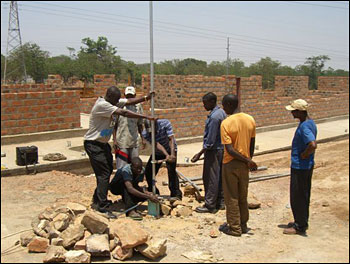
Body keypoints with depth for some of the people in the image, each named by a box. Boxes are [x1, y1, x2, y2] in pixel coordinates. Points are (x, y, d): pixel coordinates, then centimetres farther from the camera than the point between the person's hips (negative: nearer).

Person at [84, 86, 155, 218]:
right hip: (93, 144, -10)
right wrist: (146, 117, -30)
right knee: (104, 173, -11)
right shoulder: (102, 105, -23)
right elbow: (124, 113, -30)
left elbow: (130, 101, -1)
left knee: (107, 170, 15)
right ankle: (102, 207, -6)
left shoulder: (113, 102, 5)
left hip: (103, 143, 10)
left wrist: (146, 98, -17)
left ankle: (97, 201, 29)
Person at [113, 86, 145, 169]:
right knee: (121, 168, -3)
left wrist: (143, 139, 10)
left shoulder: (138, 106, 9)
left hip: (134, 141, 4)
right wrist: (114, 140, -6)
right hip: (121, 141, -4)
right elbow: (114, 124, 0)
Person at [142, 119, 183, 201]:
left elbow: (171, 139, -32)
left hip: (170, 150, -3)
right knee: (148, 172, 1)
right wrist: (167, 155, -46)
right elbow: (157, 144, -32)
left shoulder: (165, 123, -28)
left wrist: (172, 154, -42)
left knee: (171, 170, -19)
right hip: (158, 152, 4)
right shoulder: (145, 134, -24)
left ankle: (176, 194, -11)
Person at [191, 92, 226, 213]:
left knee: (210, 178, -2)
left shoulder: (214, 117, -22)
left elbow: (210, 140, -23)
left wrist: (200, 154, -18)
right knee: (219, 176, 15)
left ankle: (210, 205, 4)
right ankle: (220, 202, 24)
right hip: (221, 149, 10)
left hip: (213, 150, -10)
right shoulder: (221, 112, 9)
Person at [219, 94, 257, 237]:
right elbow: (252, 144, 7)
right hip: (245, 164, 6)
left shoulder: (226, 123, -18)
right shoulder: (250, 120, -1)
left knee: (231, 197, 7)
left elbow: (229, 149, -22)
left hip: (230, 164, -5)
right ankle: (243, 225, 28)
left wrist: (247, 161, -14)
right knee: (243, 196, 17)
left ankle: (234, 228, 15)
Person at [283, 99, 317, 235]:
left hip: (300, 167, -10)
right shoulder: (310, 123, 8)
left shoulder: (304, 127, -24)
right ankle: (302, 222, 32)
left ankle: (300, 226, 12)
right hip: (307, 166, 10)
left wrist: (303, 155, -22)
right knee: (304, 195, 19)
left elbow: (313, 145, -37)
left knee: (297, 197, 1)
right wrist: (305, 155, 12)